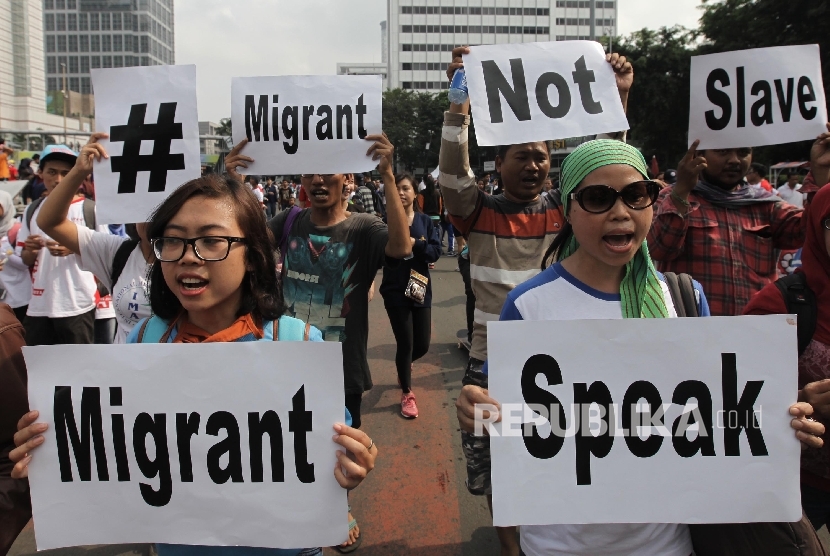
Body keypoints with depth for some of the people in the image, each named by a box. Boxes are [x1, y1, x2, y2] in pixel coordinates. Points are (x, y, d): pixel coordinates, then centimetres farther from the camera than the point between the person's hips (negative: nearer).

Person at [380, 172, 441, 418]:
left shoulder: (425, 221, 3)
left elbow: (436, 251, -6)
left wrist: (414, 243, -18)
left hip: (421, 290, 3)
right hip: (396, 291, -3)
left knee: (422, 344, 7)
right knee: (405, 343, 1)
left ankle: (405, 364, 44)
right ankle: (407, 394, 22)